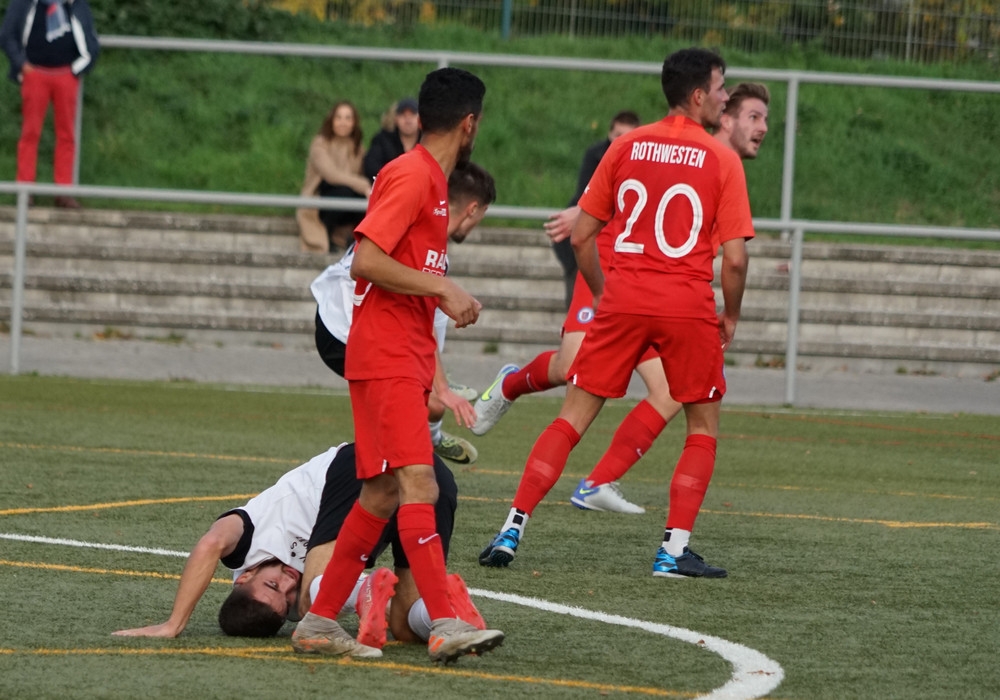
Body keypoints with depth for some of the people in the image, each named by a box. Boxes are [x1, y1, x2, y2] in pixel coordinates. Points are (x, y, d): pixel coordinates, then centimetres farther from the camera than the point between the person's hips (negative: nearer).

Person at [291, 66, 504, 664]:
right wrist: (443, 288, -19)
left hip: (405, 359, 10)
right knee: (418, 484, -18)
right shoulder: (411, 176, -12)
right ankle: (445, 625, -26)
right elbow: (366, 260, -20)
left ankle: (321, 621, 13)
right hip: (386, 358, -10)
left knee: (382, 493, 9)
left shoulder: (432, 180, 19)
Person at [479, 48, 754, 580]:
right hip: (688, 306, -2)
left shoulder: (626, 147, 7)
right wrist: (731, 316, 9)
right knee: (703, 426, 14)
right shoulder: (722, 160, -2)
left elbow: (581, 236, 8)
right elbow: (734, 257, -7)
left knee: (574, 414, 8)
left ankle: (513, 530, 0)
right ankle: (675, 549, 5)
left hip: (623, 298, 3)